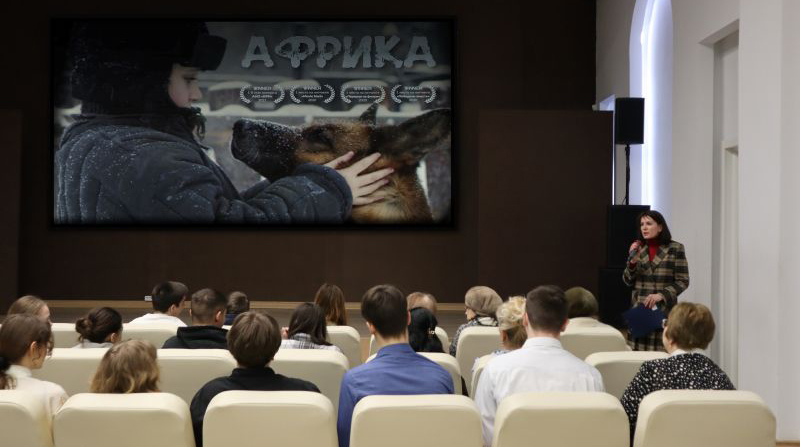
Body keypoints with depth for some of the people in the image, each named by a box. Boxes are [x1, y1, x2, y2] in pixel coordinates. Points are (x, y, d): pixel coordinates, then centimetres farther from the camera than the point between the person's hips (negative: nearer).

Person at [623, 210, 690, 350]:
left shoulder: (675, 248, -2)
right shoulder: (637, 248, 9)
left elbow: (683, 281, -2)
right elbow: (628, 281, 12)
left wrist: (661, 295, -14)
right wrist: (632, 262, -5)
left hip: (663, 309, -3)